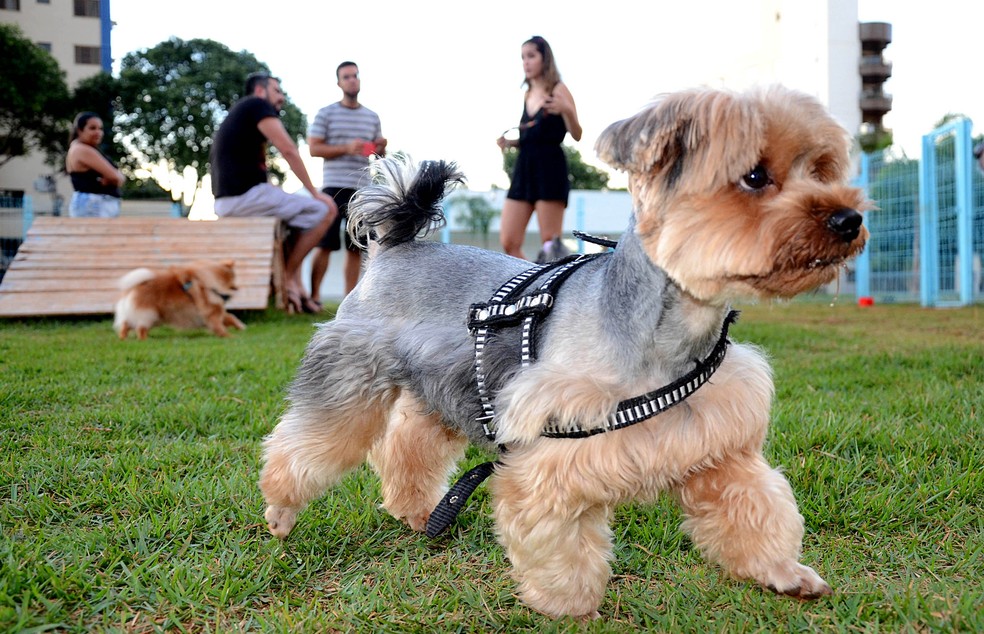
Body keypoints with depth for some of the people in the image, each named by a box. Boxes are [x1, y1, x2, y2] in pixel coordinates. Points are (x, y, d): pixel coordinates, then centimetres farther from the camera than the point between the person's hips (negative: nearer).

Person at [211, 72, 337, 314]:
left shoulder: (239, 113, 28)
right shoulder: (258, 104, -1)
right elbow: (288, 150, -9)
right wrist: (315, 192, -4)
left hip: (228, 199, 10)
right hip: (246, 194, -10)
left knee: (302, 215, 28)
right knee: (325, 209, -8)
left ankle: (297, 289, 14)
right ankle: (287, 278, -2)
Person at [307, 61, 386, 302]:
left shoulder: (372, 117, 16)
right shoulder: (326, 114, 3)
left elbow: (379, 153, 21)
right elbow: (314, 148, -3)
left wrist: (381, 148, -3)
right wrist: (346, 148, -15)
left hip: (362, 188, 4)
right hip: (334, 186, -4)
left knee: (356, 246, 4)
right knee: (325, 244, -6)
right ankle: (315, 295, -1)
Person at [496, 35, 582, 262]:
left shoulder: (558, 90, 0)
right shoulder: (527, 95, 18)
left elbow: (577, 135, -8)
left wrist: (567, 110, -25)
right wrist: (508, 142, 5)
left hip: (550, 168, -6)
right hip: (523, 168, 7)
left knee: (550, 243, -6)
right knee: (509, 243, -2)